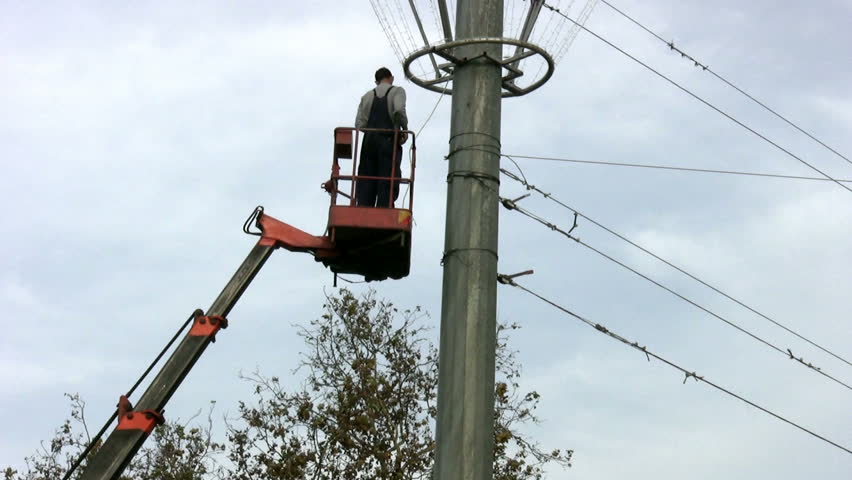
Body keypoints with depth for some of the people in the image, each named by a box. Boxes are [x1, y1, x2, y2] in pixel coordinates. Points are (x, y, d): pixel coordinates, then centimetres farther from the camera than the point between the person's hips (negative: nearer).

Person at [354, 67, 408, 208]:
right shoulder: (397, 91, 5)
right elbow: (399, 110, -15)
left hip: (369, 141, 4)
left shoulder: (367, 96, 17)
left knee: (366, 184, 2)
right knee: (387, 185, -6)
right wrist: (405, 128, 0)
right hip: (389, 142, -4)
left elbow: (359, 124, 8)